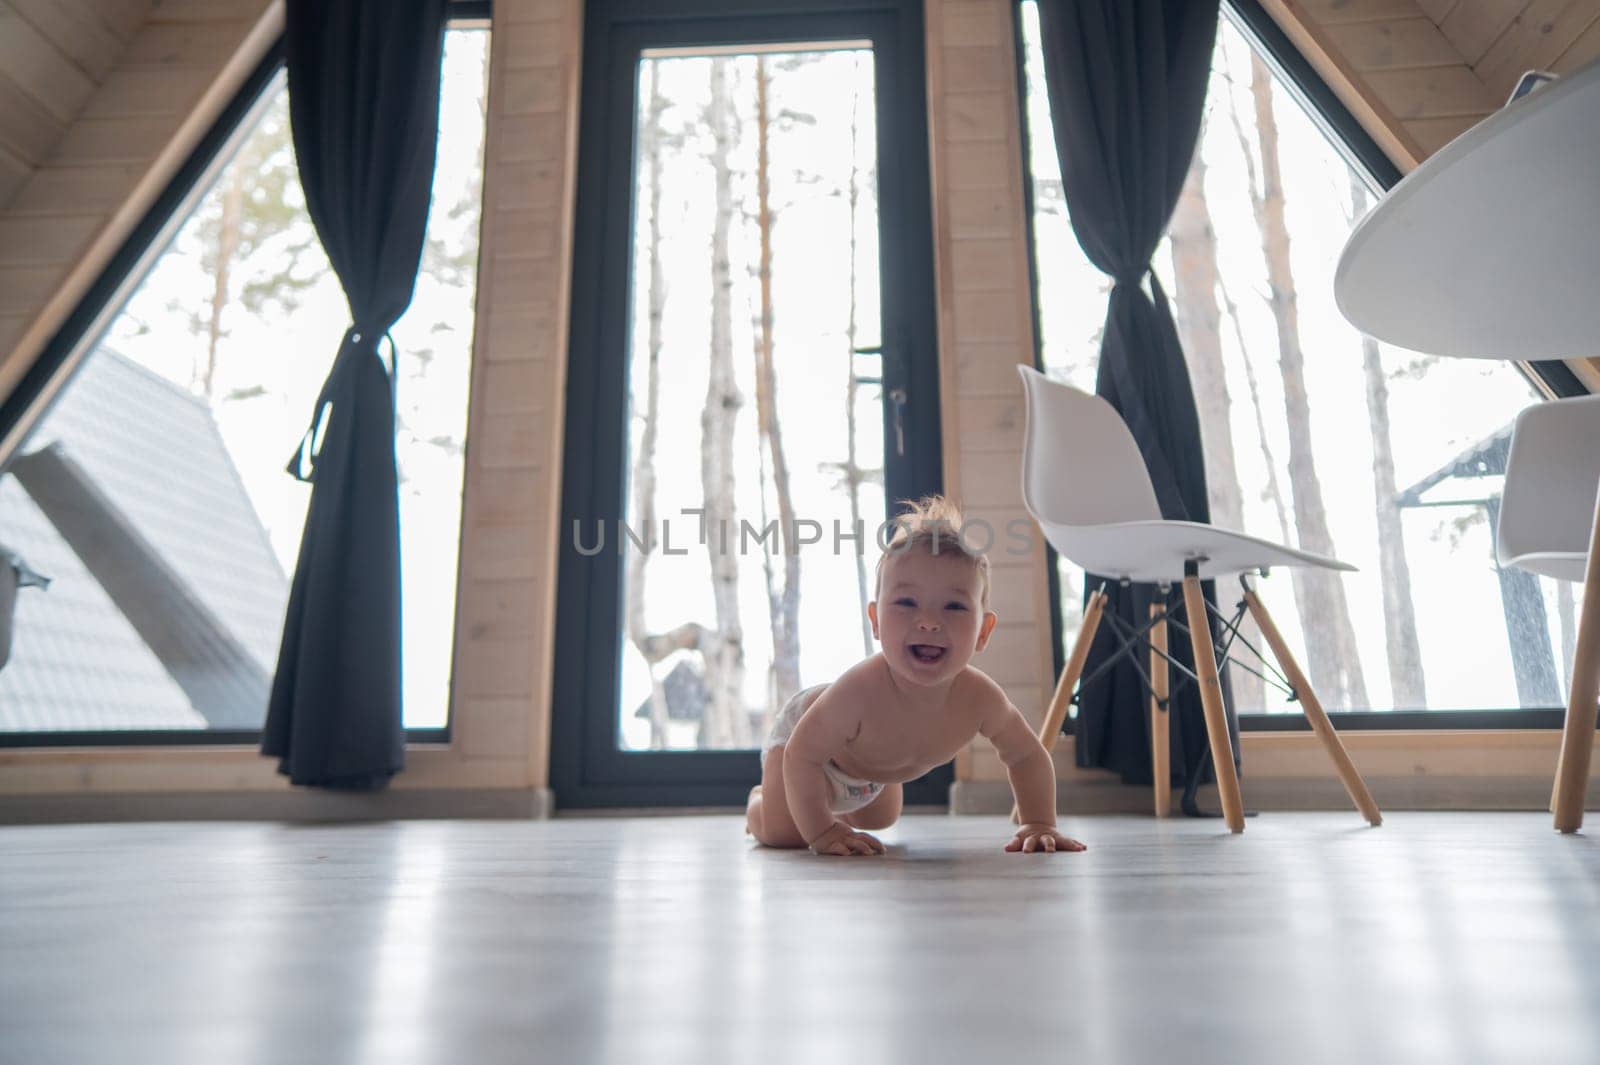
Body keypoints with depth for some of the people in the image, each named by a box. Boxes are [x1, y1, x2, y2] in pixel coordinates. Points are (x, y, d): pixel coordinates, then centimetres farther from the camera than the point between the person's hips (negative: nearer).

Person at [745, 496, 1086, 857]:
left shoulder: (980, 697, -34)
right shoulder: (860, 690, -48)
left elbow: (1028, 757, -16)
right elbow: (801, 756, -37)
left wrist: (1039, 825, -22)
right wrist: (820, 833, -40)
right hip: (804, 727, -5)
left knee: (880, 820, 27)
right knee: (781, 832, -14)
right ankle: (760, 800, 21)